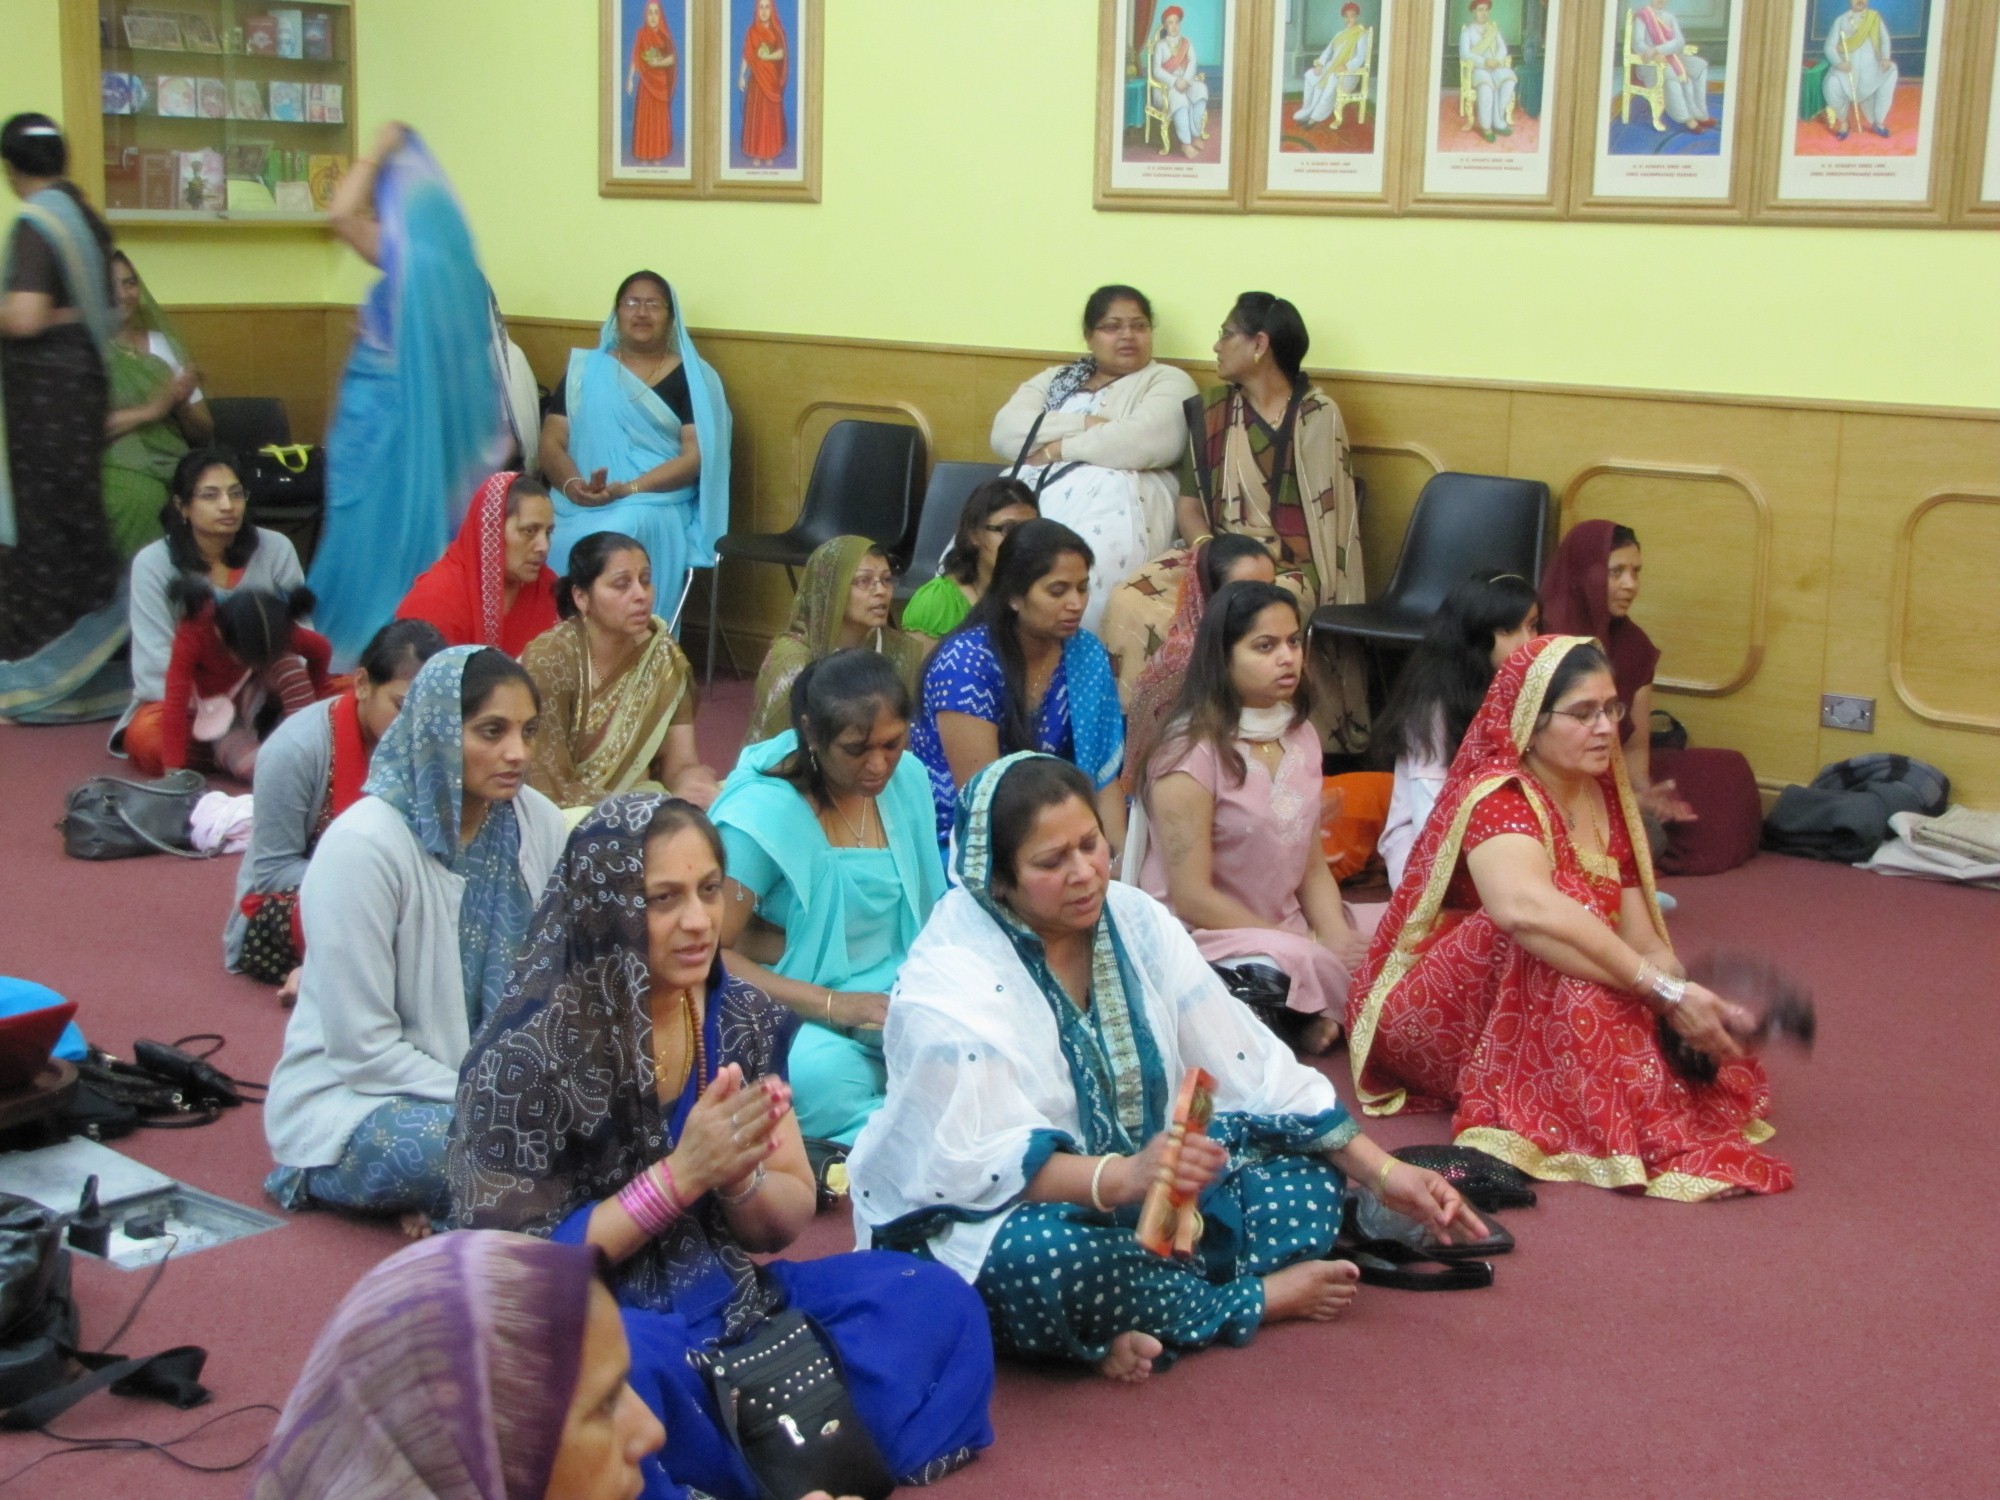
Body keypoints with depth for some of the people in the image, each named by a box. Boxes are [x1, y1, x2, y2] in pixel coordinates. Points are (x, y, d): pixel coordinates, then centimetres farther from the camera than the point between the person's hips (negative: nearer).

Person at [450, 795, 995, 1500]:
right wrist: (680, 1176, -22)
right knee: (632, 1366, -40)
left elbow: (786, 1222, 8)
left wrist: (738, 1176, -17)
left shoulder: (745, 1020, 0)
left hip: (722, 1304, 6)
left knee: (936, 1303, -12)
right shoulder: (528, 1055, -16)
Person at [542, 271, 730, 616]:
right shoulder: (585, 369, 15)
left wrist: (628, 489, -16)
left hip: (659, 502, -2)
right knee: (560, 544, -32)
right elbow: (551, 443, 8)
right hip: (579, 503, 2)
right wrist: (572, 485, -14)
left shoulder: (691, 377, 7)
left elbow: (696, 455, -3)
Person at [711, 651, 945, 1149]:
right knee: (823, 1074, -39)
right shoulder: (761, 814, -16)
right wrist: (832, 1006, -24)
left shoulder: (908, 778, 4)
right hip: (797, 1015, -5)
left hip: (903, 1004, 5)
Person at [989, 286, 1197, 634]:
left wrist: (1057, 448, -1)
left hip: (1110, 498, -4)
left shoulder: (1167, 382, 13)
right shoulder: (1054, 379, 26)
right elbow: (1006, 431, 8)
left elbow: (1145, 441, -9)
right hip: (1027, 494, 4)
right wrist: (1083, 425, -5)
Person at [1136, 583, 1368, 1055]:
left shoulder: (1299, 734, 9)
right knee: (1301, 968, -33)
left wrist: (1337, 938, -12)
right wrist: (1314, 947, -16)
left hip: (1287, 935, 7)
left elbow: (1313, 867, 9)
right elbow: (1192, 898, -17)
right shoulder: (1193, 754, -14)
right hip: (1202, 939, -7)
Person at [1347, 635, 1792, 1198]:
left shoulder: (1605, 798, 4)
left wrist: (1684, 990, -27)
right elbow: (1525, 908, -45)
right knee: (1553, 947, -35)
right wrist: (1663, 989, -45)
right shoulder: (1498, 797, -21)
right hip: (1438, 1018, -7)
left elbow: (1645, 944, -4)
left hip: (1558, 1014, 7)